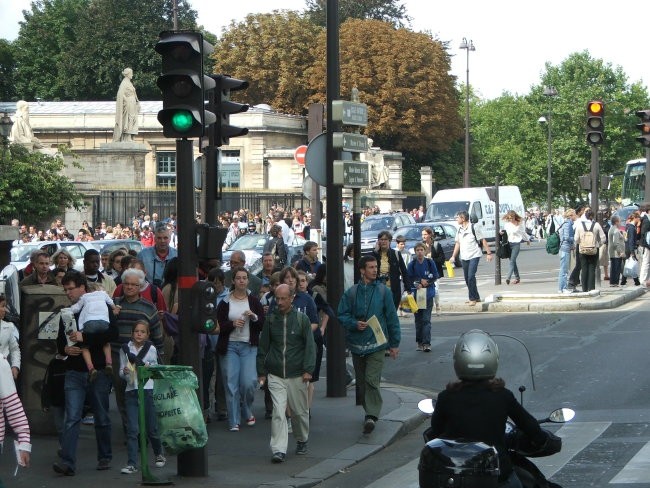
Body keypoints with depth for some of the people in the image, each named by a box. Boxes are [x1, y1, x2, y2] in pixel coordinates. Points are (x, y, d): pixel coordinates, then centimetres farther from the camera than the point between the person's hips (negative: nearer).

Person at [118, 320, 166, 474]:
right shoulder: (125, 349, 6)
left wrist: (148, 367, -6)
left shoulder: (151, 349, 5)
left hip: (148, 390, 0)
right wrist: (124, 372, -14)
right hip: (131, 391, 0)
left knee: (151, 428, 7)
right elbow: (121, 373, 8)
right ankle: (131, 464, -6)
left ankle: (159, 454, 32)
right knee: (132, 429, -6)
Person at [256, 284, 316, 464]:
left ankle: (302, 440, 35)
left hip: (297, 374, 0)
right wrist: (261, 372, 8)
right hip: (275, 375, 0)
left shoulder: (301, 319, 0)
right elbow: (263, 346, 10)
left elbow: (310, 346, -1)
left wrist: (308, 369, -11)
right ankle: (279, 450, -13)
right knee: (278, 412, -11)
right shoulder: (271, 318, 4)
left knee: (300, 411, 12)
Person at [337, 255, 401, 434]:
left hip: (376, 344, -3)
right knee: (361, 381, 11)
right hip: (357, 344, 3)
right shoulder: (351, 292, 3)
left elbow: (392, 317, 5)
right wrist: (354, 324, -14)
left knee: (372, 380, -15)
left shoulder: (383, 291, 2)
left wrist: (395, 343, 3)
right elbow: (342, 315, 6)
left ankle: (371, 415, -18)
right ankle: (369, 411, 27)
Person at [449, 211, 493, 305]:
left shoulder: (473, 228, -10)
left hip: (474, 256, -7)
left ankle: (473, 298, -10)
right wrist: (453, 256, 13)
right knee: (467, 278, 9)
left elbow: (483, 241, -7)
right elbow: (458, 243, 18)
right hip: (464, 257, 7)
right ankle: (476, 297, 22)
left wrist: (489, 253, -9)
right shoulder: (459, 230, 9)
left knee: (471, 276, -16)